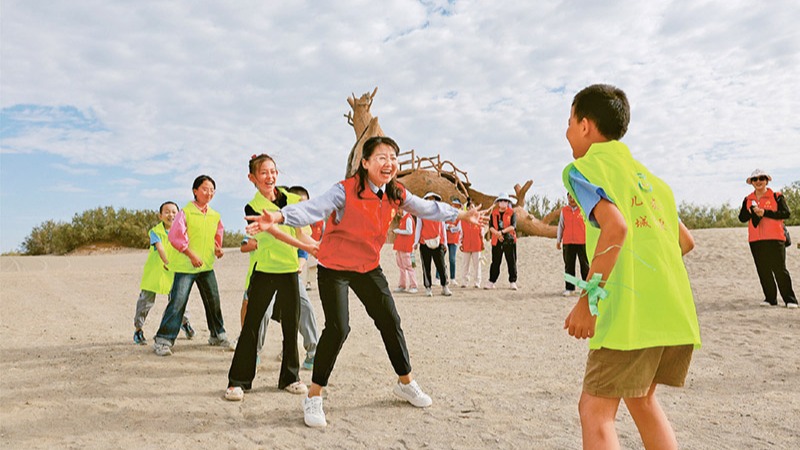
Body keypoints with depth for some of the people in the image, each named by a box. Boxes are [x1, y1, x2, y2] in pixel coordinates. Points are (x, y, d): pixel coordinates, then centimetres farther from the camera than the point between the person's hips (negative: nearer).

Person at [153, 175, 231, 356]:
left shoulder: (215, 216, 7)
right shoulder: (185, 212, -10)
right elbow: (175, 236, -14)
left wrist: (218, 248, 3)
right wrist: (191, 255, -18)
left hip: (207, 266, 6)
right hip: (185, 266, -6)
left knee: (213, 300, 12)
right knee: (177, 302, -7)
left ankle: (218, 335, 29)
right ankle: (162, 340, 3)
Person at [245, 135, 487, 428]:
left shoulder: (396, 195, -4)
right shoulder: (346, 191, -22)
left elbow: (427, 209, 12)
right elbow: (312, 209, -35)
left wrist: (462, 215, 19)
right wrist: (279, 217, -54)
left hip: (369, 267, 6)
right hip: (334, 268, -6)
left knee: (390, 322, 10)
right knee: (337, 328, -15)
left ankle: (406, 383, 32)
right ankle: (313, 397, 5)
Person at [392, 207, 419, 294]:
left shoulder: (408, 219, -11)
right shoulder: (402, 219, 18)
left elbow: (409, 231, -19)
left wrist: (397, 231, -13)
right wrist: (396, 231, 8)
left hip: (405, 247, -10)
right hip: (400, 247, 10)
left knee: (408, 266, -7)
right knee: (401, 266, 12)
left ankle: (413, 286, -1)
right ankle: (402, 286, 18)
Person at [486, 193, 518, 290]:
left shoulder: (512, 213, 2)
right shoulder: (494, 213, 9)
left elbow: (513, 226, -10)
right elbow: (490, 226, 1)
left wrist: (502, 231, -21)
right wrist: (497, 233, -16)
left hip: (509, 240, -2)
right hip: (496, 241, 2)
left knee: (511, 262, 2)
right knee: (495, 262, 5)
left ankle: (512, 282, 10)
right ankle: (491, 282, 11)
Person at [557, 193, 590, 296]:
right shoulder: (564, 211, 10)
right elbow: (560, 226, 14)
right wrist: (558, 240, 11)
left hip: (582, 242, -2)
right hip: (567, 243, 3)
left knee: (584, 265, 4)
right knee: (569, 266, 5)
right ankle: (569, 288, 11)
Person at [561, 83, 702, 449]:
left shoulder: (581, 168, -2)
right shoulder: (645, 174, 21)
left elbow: (615, 227, -19)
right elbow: (686, 241, 22)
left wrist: (588, 298, -17)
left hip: (631, 312, -8)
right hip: (679, 310, 8)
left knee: (595, 411, 1)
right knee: (641, 399, 24)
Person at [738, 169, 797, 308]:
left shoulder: (776, 196, 2)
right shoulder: (748, 200, 12)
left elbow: (786, 213, -8)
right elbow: (742, 218, 8)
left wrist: (765, 212, -15)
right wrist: (752, 211, -10)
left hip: (775, 239, -4)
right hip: (755, 241, 4)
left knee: (780, 269, -3)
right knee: (763, 271, 6)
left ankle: (790, 299, 5)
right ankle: (770, 298, 15)